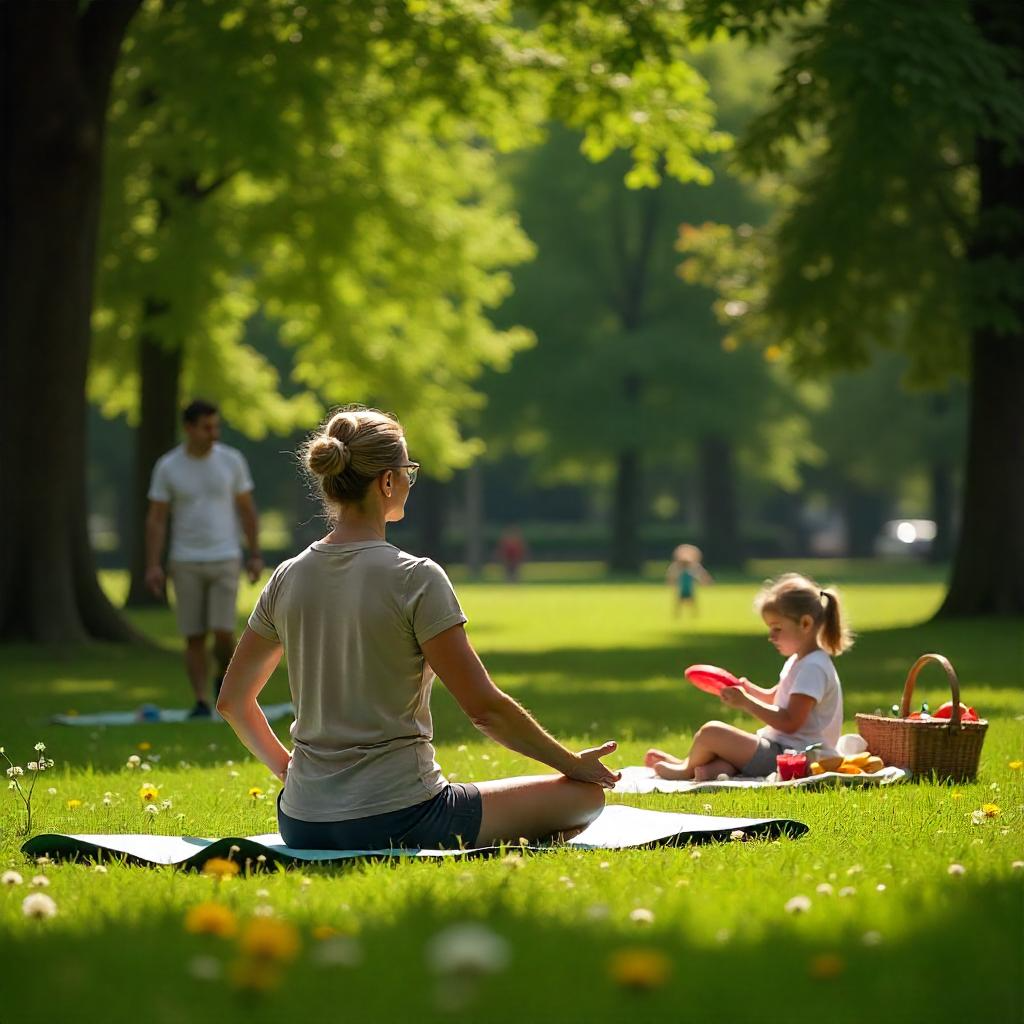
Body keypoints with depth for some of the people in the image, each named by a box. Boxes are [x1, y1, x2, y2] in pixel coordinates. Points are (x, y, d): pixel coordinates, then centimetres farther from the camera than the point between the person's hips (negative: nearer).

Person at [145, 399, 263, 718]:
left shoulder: (232, 460, -2)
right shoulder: (167, 467, -4)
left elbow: (247, 510, 5)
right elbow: (156, 518, -3)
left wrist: (256, 555, 2)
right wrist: (153, 566, -10)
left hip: (225, 560, 0)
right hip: (186, 563, 0)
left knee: (223, 632, -9)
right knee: (194, 638, -1)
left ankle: (224, 677, 20)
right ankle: (202, 703, 6)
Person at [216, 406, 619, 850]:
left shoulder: (287, 578, 4)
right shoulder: (415, 579, -13)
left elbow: (232, 700, 13)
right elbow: (485, 708, -13)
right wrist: (572, 763, 0)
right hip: (397, 820, -7)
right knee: (586, 794, 3)